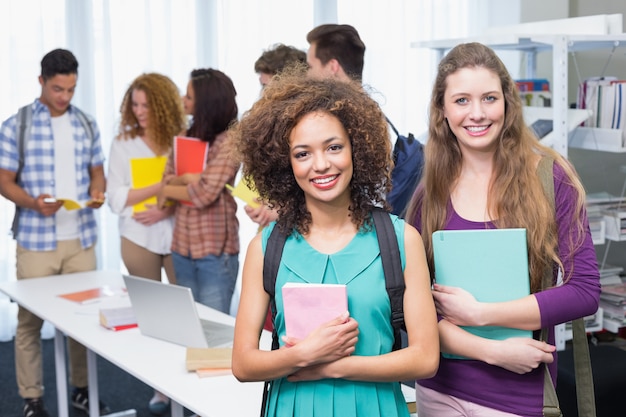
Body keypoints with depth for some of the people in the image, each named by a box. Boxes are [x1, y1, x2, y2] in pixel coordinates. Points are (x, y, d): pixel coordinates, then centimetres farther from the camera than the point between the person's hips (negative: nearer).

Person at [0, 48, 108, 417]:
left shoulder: (87, 124, 9)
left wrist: (98, 193, -8)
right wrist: (33, 203, -22)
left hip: (81, 238, 4)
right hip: (36, 240, -3)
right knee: (30, 319, 3)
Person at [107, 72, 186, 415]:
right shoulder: (123, 144, -1)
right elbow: (116, 198, -7)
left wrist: (166, 210, -19)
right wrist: (162, 185, -16)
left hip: (178, 235, -1)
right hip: (139, 239, 1)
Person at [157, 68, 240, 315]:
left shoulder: (229, 141, -12)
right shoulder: (186, 137, 9)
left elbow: (205, 193, -19)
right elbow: (168, 179, 5)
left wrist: (168, 190, -3)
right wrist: (188, 179, -16)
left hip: (215, 251, -6)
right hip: (182, 247, 7)